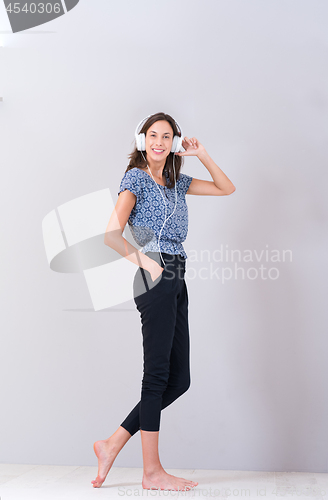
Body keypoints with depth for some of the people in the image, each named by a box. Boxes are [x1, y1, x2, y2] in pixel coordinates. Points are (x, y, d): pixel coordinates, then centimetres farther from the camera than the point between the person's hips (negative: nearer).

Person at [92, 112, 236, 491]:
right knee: (158, 374, -7)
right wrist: (146, 263, -10)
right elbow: (112, 235, -10)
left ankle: (112, 445, 12)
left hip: (175, 282, 8)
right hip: (157, 278, -8)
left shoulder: (177, 182, 21)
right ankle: (152, 471, 1)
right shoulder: (136, 178, 0)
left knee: (178, 379, 6)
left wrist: (201, 154, 16)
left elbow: (227, 188, 24)